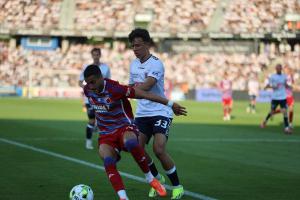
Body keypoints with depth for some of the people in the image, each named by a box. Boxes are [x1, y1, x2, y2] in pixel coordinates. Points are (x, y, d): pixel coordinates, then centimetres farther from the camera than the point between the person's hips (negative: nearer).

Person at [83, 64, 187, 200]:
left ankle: (150, 178, -19)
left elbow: (143, 94, -19)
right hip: (106, 134, 5)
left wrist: (170, 104, -17)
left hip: (124, 127, -5)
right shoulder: (87, 90, -2)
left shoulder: (114, 89, -20)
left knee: (130, 143, -40)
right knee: (108, 161, -26)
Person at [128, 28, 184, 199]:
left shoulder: (156, 64, -15)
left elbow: (145, 86, -28)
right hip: (142, 113, 7)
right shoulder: (134, 64, 9)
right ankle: (157, 178, 20)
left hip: (160, 112, -7)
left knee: (159, 150, -18)